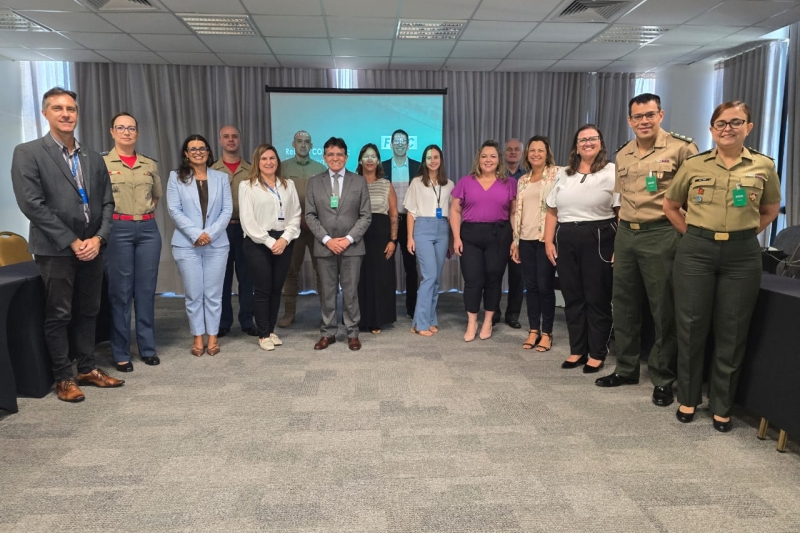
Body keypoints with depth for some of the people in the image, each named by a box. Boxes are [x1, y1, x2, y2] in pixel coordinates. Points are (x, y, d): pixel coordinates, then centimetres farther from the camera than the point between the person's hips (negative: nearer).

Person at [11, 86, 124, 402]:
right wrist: (73, 242, -15)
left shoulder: (94, 159, 11)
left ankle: (88, 369, 26)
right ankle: (63, 379, 17)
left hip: (91, 248, 5)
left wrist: (98, 238, -7)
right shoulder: (27, 153, -4)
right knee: (58, 316, 4)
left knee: (88, 313, 13)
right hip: (55, 250, -4)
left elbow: (107, 203, 9)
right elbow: (32, 204, -12)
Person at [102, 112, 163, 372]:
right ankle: (121, 353, 11)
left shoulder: (150, 164, 11)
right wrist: (109, 219, -3)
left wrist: (146, 214, 12)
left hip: (148, 229, 3)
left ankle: (148, 348, 18)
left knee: (146, 290, 8)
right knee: (120, 292, 1)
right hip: (118, 230, -3)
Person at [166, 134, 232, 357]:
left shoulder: (221, 177, 9)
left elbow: (227, 209, 1)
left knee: (213, 294, 5)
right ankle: (198, 338, 15)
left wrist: (211, 233, -12)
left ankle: (212, 337, 15)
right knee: (194, 294, 4)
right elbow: (174, 210, -3)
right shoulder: (176, 177, 5)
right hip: (187, 244, -1)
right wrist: (196, 234, -14)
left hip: (217, 244, 1)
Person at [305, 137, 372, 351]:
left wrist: (349, 238, -10)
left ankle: (352, 333, 15)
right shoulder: (314, 182, 7)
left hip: (351, 246, -1)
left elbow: (366, 215, 1)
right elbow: (310, 215, 3)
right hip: (324, 246, 1)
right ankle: (328, 333, 17)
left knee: (350, 292, 3)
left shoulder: (359, 181, 5)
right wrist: (326, 239, -9)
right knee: (327, 292, 6)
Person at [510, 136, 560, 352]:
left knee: (545, 286, -1)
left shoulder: (557, 173, -1)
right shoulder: (523, 180, 15)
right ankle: (533, 330, 18)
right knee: (530, 286, 8)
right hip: (526, 239, 5)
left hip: (547, 238, -5)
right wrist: (515, 241, 11)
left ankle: (547, 333, 11)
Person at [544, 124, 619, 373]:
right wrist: (549, 241, 5)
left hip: (598, 240, -4)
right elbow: (552, 212, 14)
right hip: (566, 240, 5)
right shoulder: (563, 174, 15)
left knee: (597, 299, 2)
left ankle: (597, 354, 14)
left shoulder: (612, 172, 0)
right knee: (572, 298, 9)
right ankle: (577, 351, 21)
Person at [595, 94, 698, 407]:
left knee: (663, 310, 2)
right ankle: (626, 368, 26)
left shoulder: (681, 148, -6)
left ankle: (663, 378, 15)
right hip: (626, 234, 6)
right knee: (624, 305, 12)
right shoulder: (622, 155, 12)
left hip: (660, 235, -6)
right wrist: (620, 239, 16)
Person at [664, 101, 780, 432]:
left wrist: (742, 235, 5)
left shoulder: (763, 166, 3)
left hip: (742, 255, 0)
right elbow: (670, 206, 13)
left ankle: (722, 406, 21)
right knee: (691, 327, 5)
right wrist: (695, 235, 6)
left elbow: (770, 211, 16)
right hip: (696, 252, 0)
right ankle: (688, 399, 22)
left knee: (732, 332, 6)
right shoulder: (693, 165, 2)